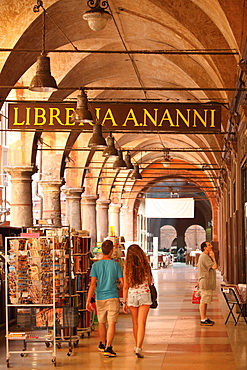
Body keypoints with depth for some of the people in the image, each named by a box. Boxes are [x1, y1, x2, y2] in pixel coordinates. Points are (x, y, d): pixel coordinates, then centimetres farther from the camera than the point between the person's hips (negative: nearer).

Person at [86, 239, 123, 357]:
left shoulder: (96, 265, -3)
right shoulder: (116, 265, -5)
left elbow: (93, 284, -8)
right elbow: (122, 283, -2)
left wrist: (88, 301, -6)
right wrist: (118, 287, 21)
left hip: (100, 298, 2)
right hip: (113, 297, -2)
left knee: (102, 323, 17)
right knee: (111, 323, -4)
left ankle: (103, 344, 35)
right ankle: (108, 347, -16)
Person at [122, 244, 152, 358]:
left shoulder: (127, 267, -6)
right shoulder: (145, 265, -8)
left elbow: (125, 286, -2)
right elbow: (150, 282, 3)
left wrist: (124, 302, 4)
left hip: (132, 295, 2)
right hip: (145, 294, -2)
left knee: (135, 323, 17)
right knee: (141, 323, -3)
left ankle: (137, 346, 31)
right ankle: (138, 348, -14)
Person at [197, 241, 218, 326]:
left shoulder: (205, 256, 18)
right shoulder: (204, 256, -16)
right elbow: (214, 266, -22)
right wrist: (213, 257, -9)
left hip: (207, 282, 11)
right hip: (205, 282, -11)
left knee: (205, 301, 14)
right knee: (204, 301, -8)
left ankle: (205, 318, 20)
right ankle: (203, 320, -7)